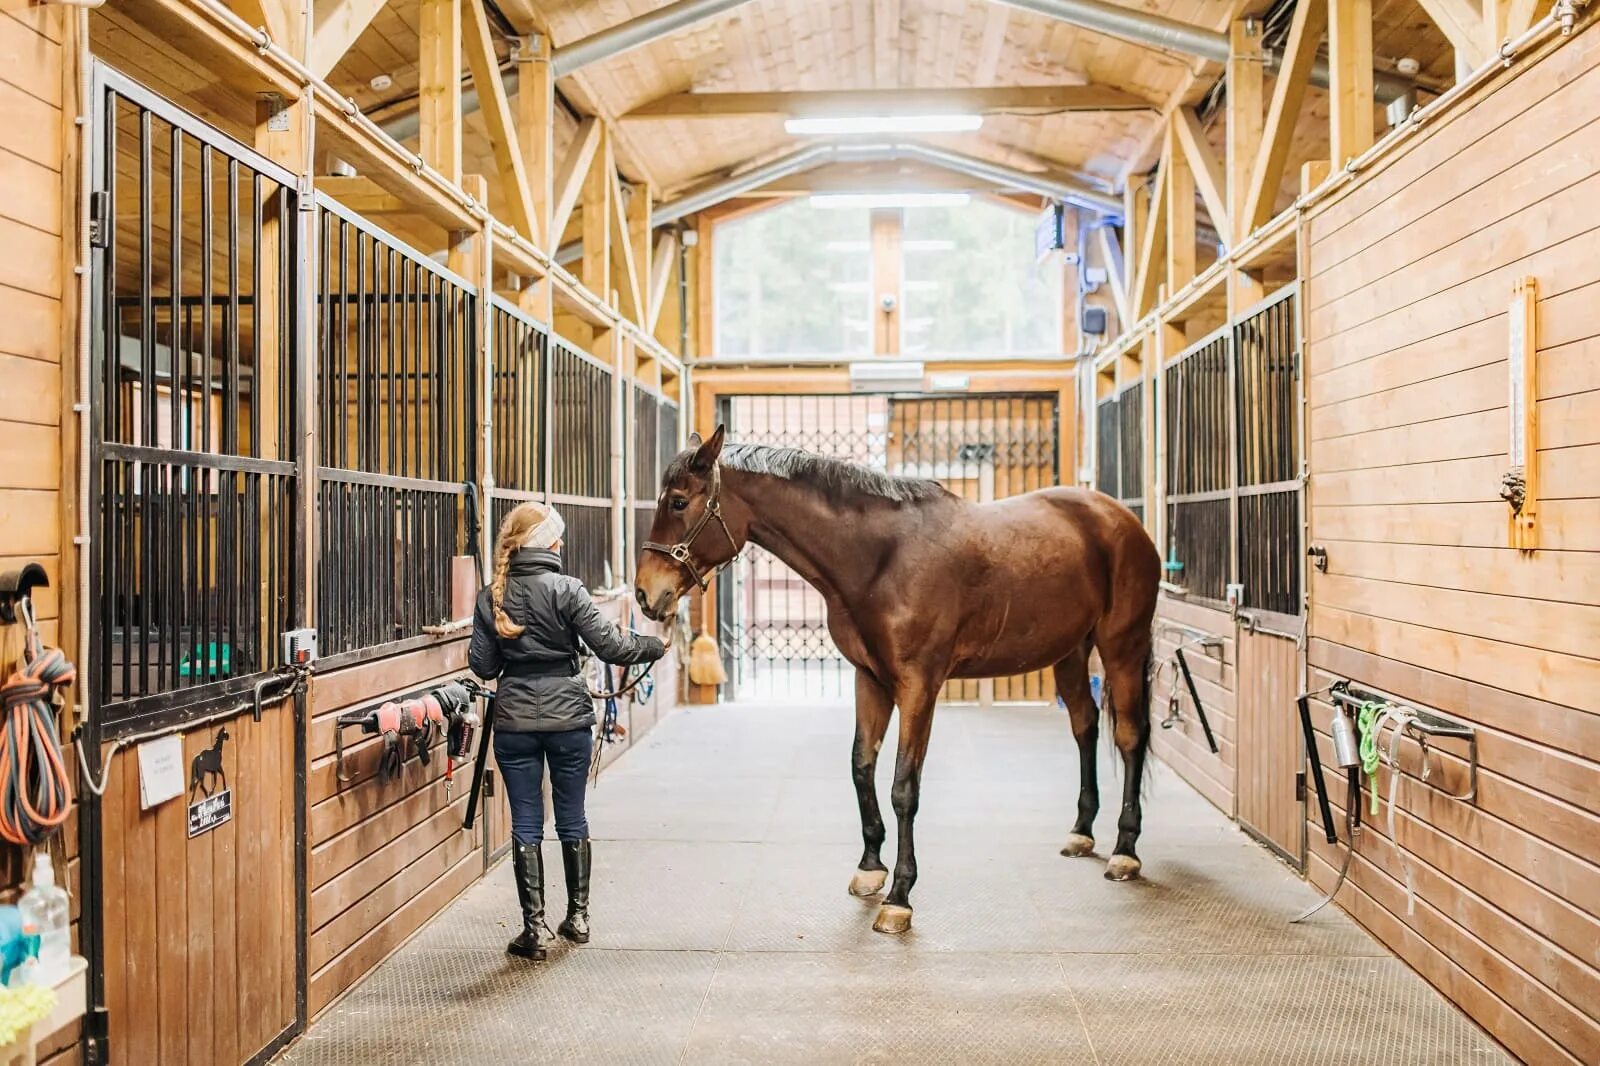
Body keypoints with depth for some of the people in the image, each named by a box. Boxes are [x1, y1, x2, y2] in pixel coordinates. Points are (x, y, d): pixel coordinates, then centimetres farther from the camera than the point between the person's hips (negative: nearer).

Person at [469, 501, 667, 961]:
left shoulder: (491, 596, -1)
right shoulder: (566, 589, -10)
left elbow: (483, 666, 0)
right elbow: (608, 646, -13)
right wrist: (655, 646, 2)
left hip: (514, 720, 2)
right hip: (568, 716, -1)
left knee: (526, 823, 7)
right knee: (572, 818, 14)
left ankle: (533, 928, 8)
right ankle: (578, 915, 26)